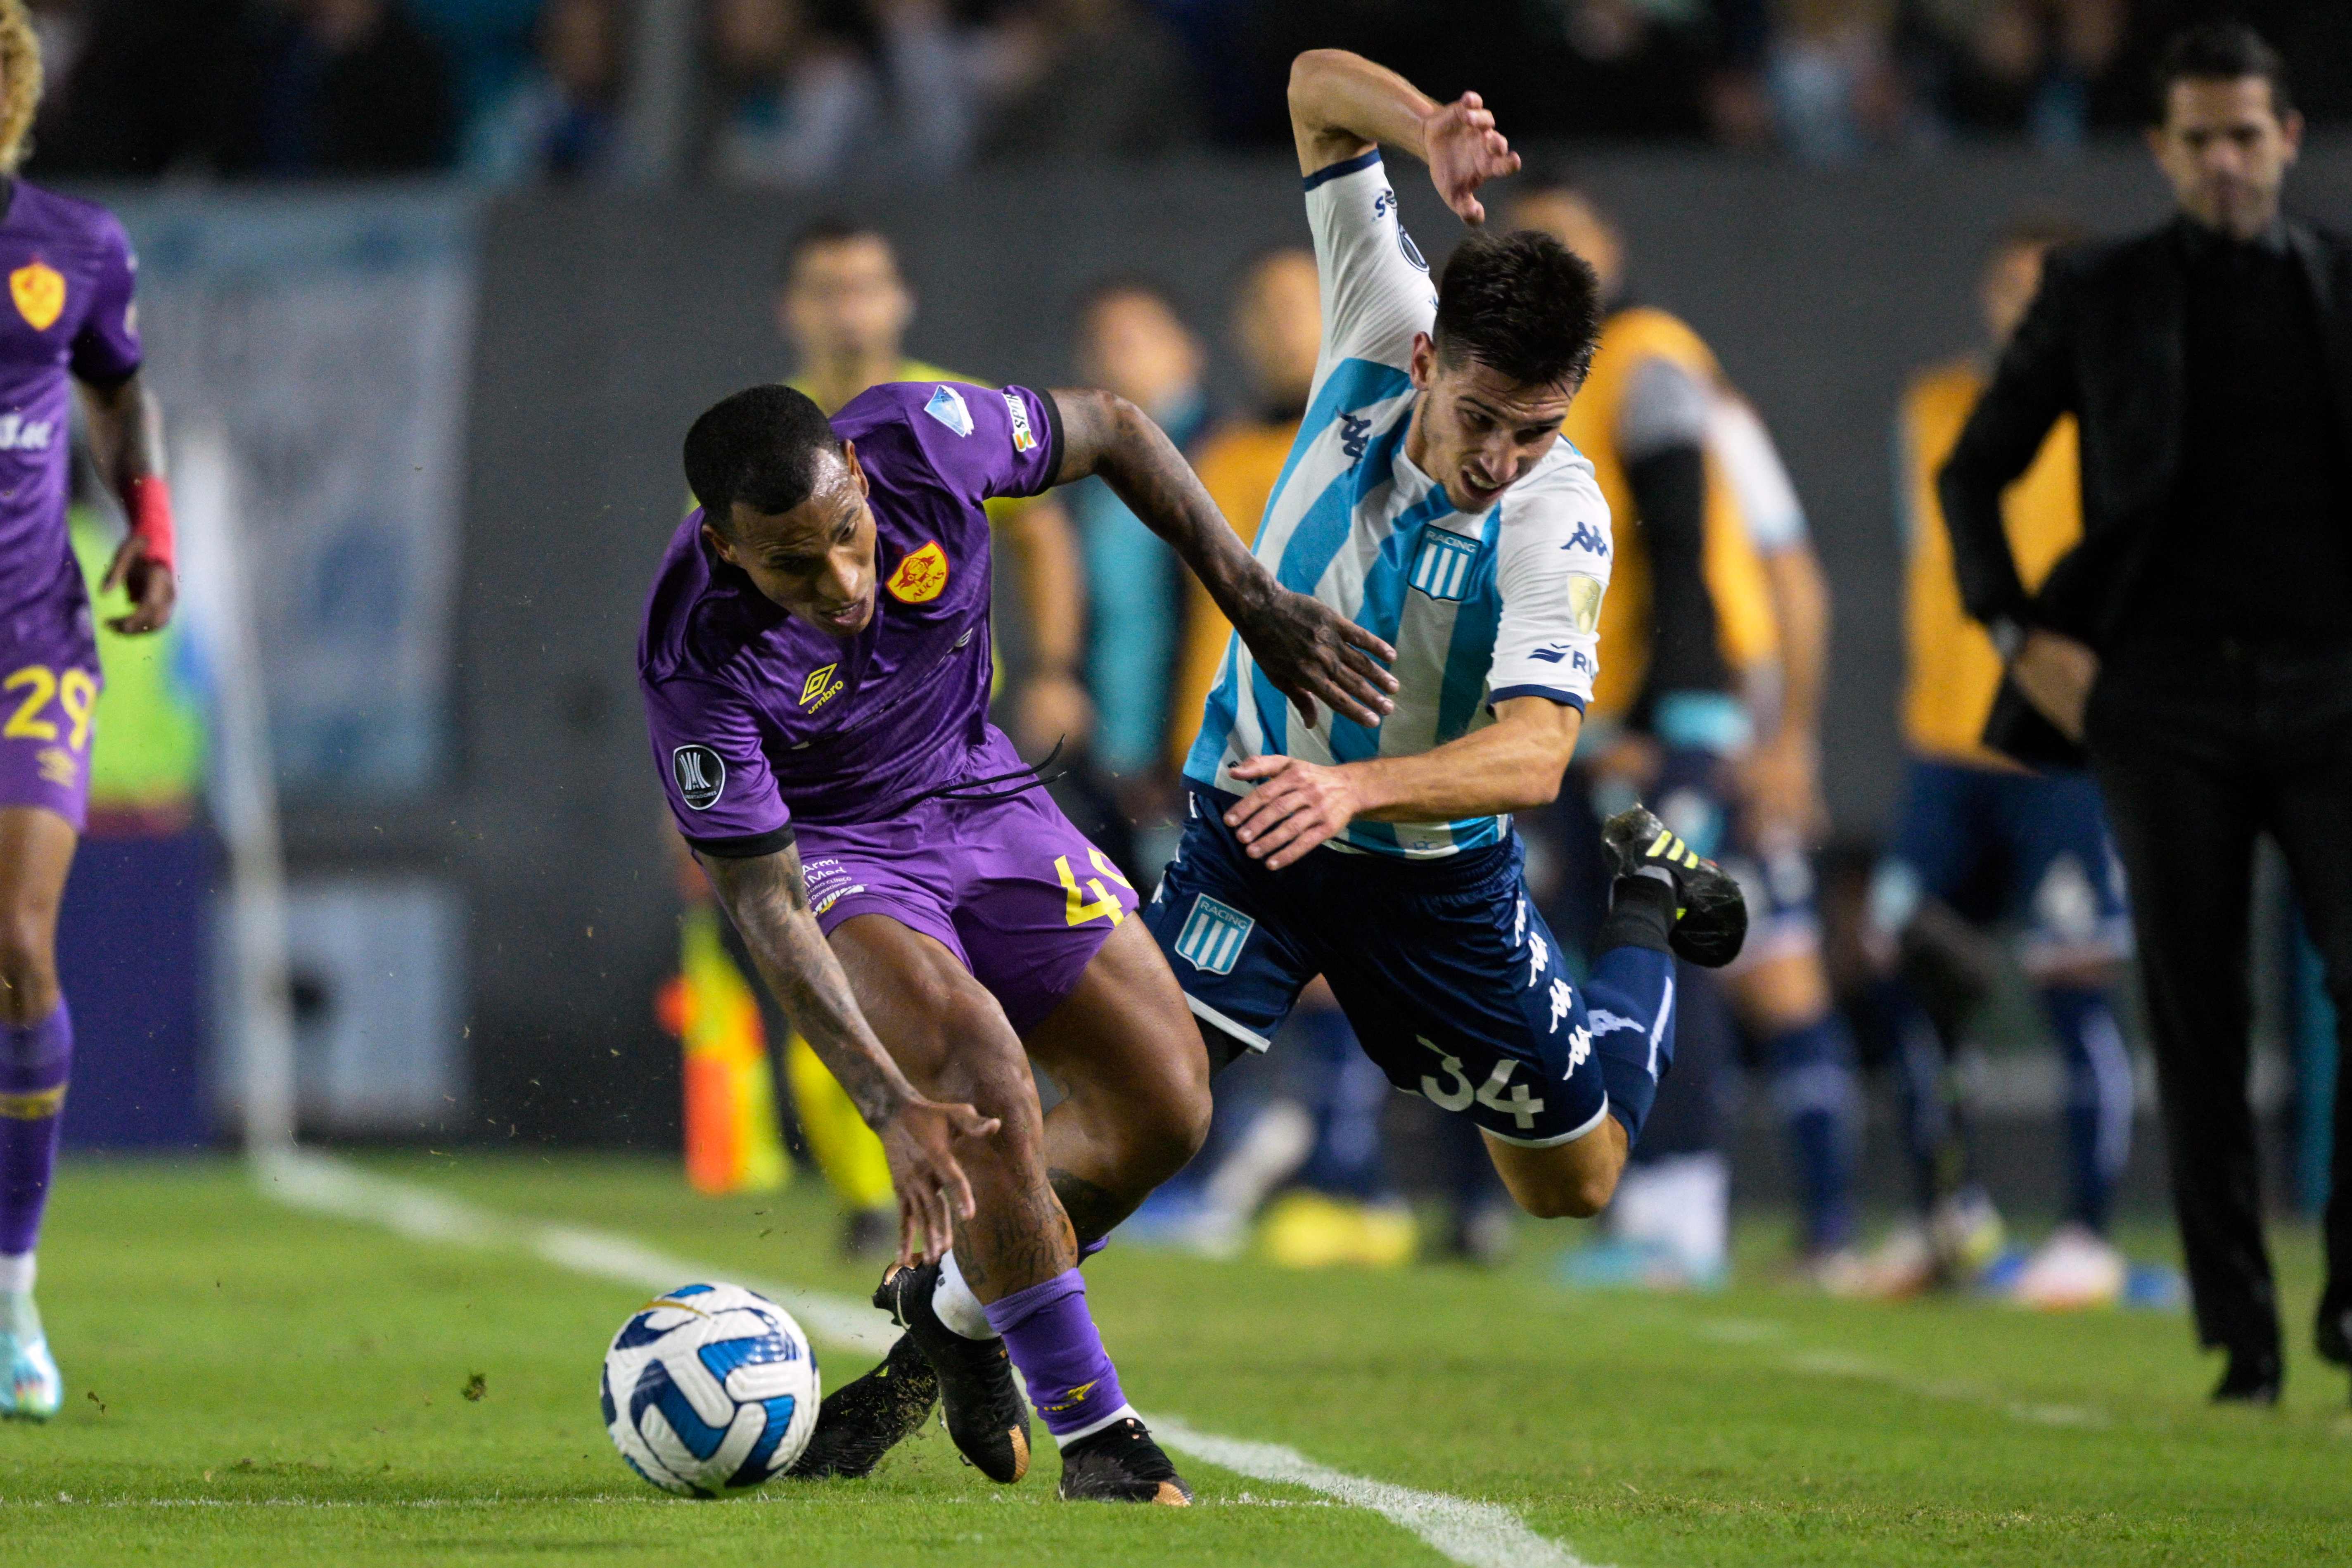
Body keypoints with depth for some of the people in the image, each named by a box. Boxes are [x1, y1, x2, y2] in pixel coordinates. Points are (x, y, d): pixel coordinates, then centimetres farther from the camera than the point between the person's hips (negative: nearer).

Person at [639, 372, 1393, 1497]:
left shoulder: (921, 438, -27)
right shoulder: (696, 659, -34)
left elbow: (1113, 433, -5)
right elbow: (762, 905, -29)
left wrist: (1260, 605, -4)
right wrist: (891, 1109, -38)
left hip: (978, 798, 5)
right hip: (825, 847, -5)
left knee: (1165, 1106, -3)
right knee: (981, 1067, -30)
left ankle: (956, 1302, 24)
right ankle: (1092, 1432, -17)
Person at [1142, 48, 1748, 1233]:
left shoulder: (1557, 516, -26)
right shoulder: (1384, 335, -16)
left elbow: (1537, 751, -38)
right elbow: (1319, 85, -13)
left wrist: (1355, 787, -54)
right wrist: (1432, 132, -34)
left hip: (1435, 864, -1)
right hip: (1252, 818, 1)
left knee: (1578, 1184, 15)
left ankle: (1644, 906, 40)